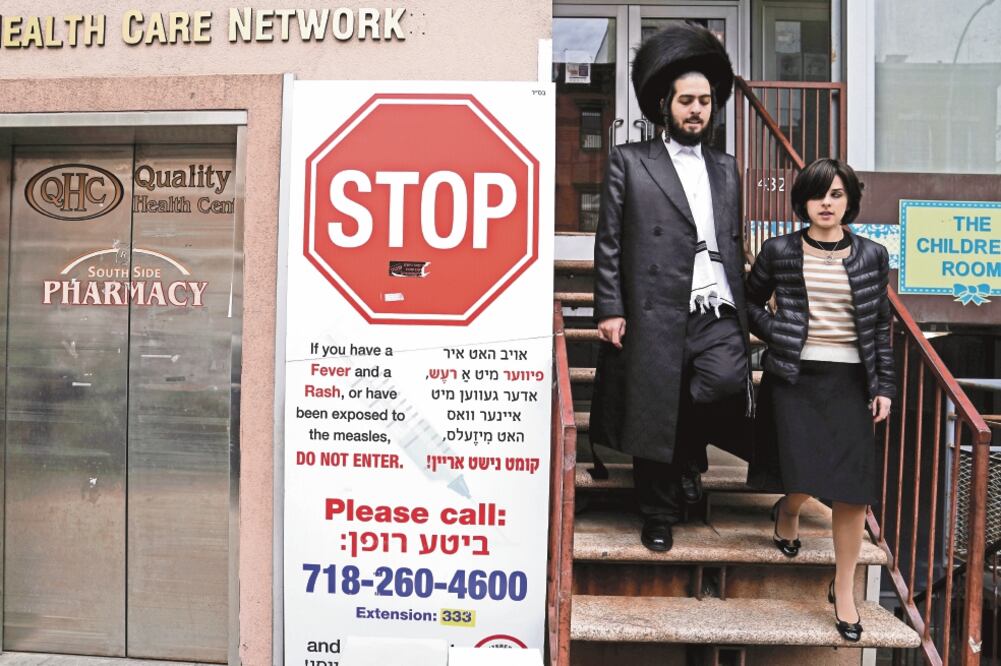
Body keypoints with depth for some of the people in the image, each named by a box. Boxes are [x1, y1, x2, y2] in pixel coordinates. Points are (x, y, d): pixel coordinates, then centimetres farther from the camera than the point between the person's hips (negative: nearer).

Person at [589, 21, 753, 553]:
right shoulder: (629, 162, 6)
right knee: (653, 417, 3)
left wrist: (744, 312, 15)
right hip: (656, 317, -3)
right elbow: (609, 242, 1)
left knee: (727, 384, -20)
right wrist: (610, 309, -7)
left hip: (718, 316, 3)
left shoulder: (725, 169, 20)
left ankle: (689, 455, 13)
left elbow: (734, 245, 21)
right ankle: (659, 516, 24)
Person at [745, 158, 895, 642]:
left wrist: (884, 385, 5)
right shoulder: (779, 251, 2)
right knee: (805, 481, -10)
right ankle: (787, 509, 29)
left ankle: (843, 590, 18)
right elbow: (750, 302, 13)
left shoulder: (872, 256, 7)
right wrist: (777, 334, -4)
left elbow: (880, 325, 10)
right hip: (794, 379, -2)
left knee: (853, 489, -1)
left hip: (850, 382, 2)